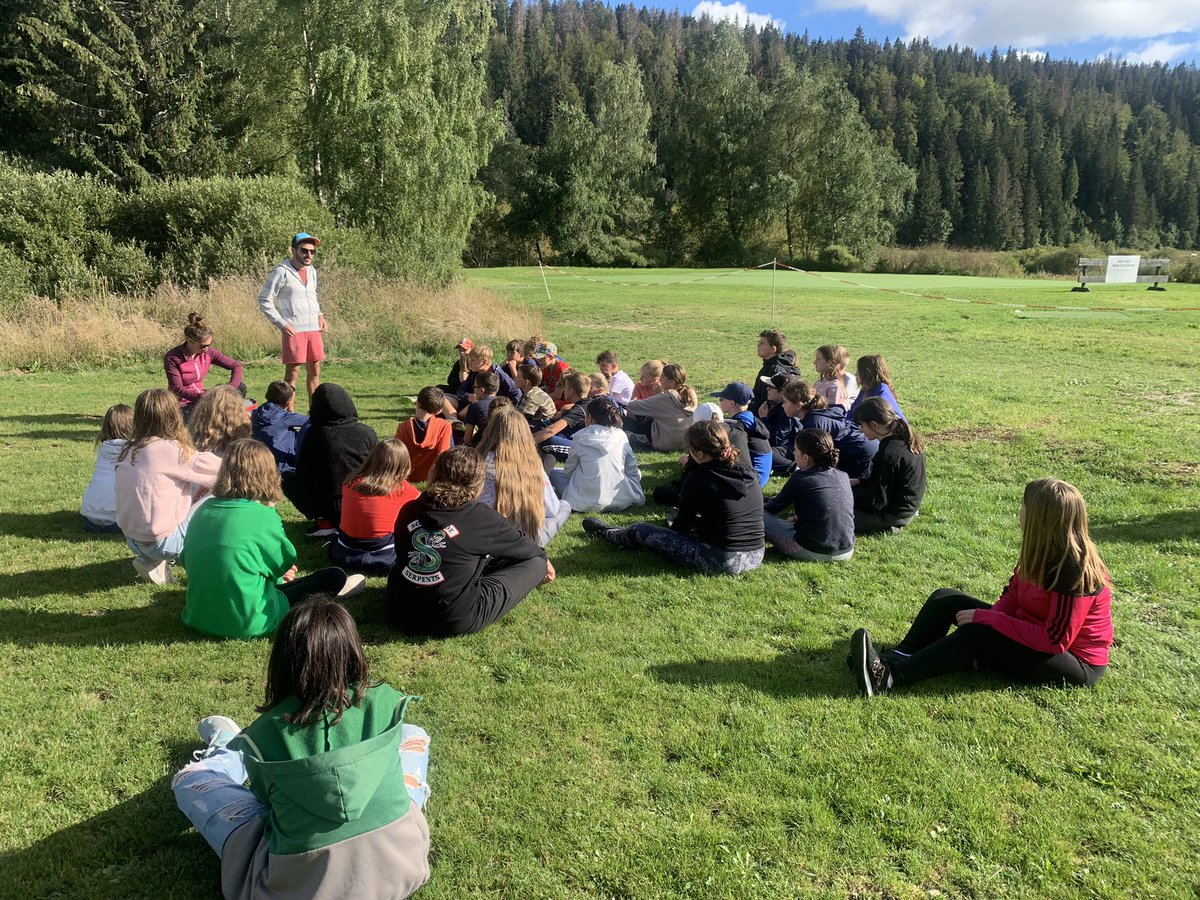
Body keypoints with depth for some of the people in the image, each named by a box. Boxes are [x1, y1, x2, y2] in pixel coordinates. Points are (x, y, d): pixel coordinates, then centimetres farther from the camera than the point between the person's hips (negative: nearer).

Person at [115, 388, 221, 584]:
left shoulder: (128, 450, 4)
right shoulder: (172, 450, -17)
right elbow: (222, 468, -11)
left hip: (132, 538, 8)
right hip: (162, 543, -7)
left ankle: (151, 560, 14)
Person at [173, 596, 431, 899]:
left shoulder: (264, 735, -14)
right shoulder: (383, 702, -11)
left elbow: (268, 799, 5)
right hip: (401, 868, 2)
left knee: (189, 779, 13)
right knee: (413, 735, 20)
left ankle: (228, 749, 46)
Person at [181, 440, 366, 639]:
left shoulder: (203, 510, -1)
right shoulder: (262, 515, -18)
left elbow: (185, 559, 13)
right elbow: (286, 563, -4)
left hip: (197, 617, 7)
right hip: (247, 624, -6)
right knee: (333, 577, 8)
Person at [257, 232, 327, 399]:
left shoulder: (311, 271, 13)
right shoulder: (281, 271, -8)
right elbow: (264, 300, -7)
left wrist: (319, 315, 11)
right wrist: (281, 323, -14)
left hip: (313, 329, 7)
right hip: (294, 330, -6)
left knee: (314, 371, 10)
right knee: (292, 372, -4)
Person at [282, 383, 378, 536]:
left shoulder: (313, 434, -11)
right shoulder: (366, 432, -7)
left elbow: (301, 473, -1)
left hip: (325, 506, -3)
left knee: (287, 479, 20)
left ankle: (323, 522, 5)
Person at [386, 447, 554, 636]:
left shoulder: (409, 510, 3)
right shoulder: (482, 518, -8)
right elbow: (523, 547, 10)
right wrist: (544, 560, 32)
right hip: (453, 621, -6)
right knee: (535, 562, 6)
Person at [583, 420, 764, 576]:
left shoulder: (698, 478, -12)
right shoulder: (749, 474, 3)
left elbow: (683, 524, 0)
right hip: (756, 558, 5)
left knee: (641, 531, 14)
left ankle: (607, 533, 41)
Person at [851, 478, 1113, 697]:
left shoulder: (1074, 570, -27)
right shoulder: (1039, 551, -1)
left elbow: (1056, 639, -28)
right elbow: (1011, 597, 2)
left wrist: (984, 618, -26)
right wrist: (986, 619, -17)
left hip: (1076, 664, -9)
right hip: (1032, 633, 9)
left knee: (976, 634, -30)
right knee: (945, 599, -2)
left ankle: (889, 676, -32)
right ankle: (895, 657, -15)